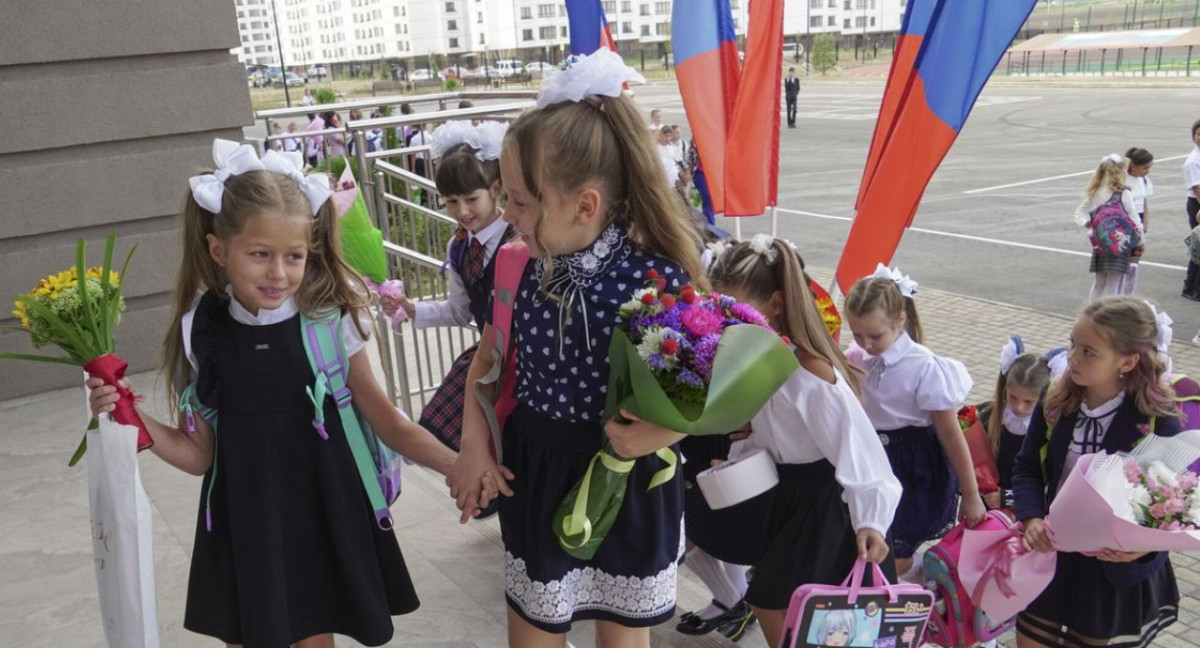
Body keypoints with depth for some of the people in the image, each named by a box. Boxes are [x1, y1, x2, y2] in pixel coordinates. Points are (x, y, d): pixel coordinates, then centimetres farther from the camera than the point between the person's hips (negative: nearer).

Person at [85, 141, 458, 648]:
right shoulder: (201, 334, -7)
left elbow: (385, 421, -5)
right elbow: (199, 454, 2)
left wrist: (455, 463, -16)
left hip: (323, 521, -1)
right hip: (243, 529, 2)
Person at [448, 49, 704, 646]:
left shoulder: (657, 276, -25)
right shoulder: (519, 264, -10)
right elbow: (488, 358, 6)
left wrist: (653, 433, -27)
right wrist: (473, 444, -1)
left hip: (625, 481, -3)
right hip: (533, 471, 4)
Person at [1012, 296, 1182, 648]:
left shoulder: (1159, 423, -19)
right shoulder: (1056, 402, -8)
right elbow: (1027, 467, -1)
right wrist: (1032, 519, -18)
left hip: (1117, 573, -3)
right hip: (1052, 556, 3)